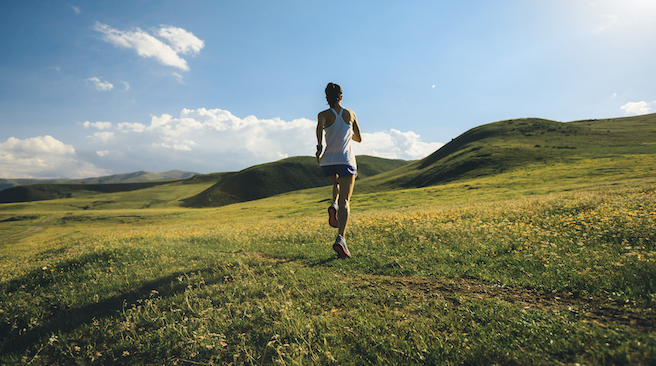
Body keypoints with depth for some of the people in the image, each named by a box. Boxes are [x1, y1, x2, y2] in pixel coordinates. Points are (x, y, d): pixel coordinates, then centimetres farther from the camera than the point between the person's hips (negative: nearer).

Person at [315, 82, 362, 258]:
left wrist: (319, 146, -17)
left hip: (328, 162, 1)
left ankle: (334, 205, 4)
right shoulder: (351, 114, 10)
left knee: (337, 183, 34)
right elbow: (359, 138, 18)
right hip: (346, 161, -1)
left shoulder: (324, 114, 5)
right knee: (345, 201, -5)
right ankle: (341, 238, -23)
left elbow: (319, 126, -19)